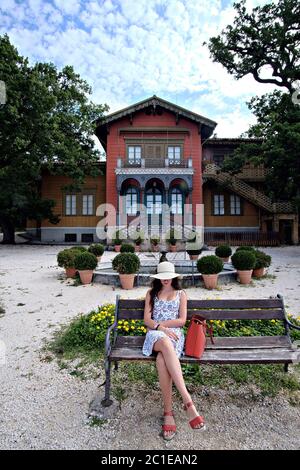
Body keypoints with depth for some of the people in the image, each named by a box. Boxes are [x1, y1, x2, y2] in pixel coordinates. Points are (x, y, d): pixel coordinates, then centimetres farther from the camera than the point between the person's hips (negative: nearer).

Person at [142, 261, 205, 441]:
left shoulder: (181, 294, 15)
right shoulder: (151, 294, 16)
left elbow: (182, 320, 4)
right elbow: (147, 320, 6)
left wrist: (161, 323, -4)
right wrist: (161, 328, -13)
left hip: (175, 334, 0)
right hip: (156, 334, 0)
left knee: (162, 360, -37)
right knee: (166, 343, -40)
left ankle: (168, 412, -30)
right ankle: (188, 401, -45)